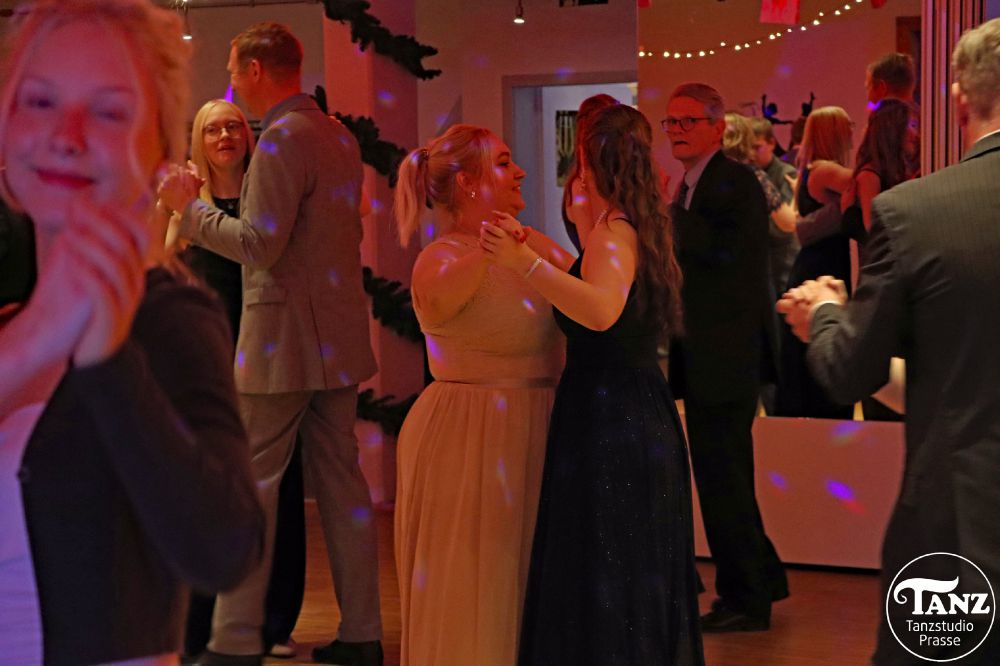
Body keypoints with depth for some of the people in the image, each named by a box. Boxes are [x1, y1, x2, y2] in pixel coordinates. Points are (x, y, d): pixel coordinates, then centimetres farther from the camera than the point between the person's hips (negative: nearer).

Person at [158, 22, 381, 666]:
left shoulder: (282, 140, -15)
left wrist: (191, 206, -9)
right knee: (342, 479, 11)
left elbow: (261, 245, -20)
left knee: (252, 486, -2)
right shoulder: (340, 136, 13)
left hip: (285, 340, -9)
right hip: (340, 337, 9)